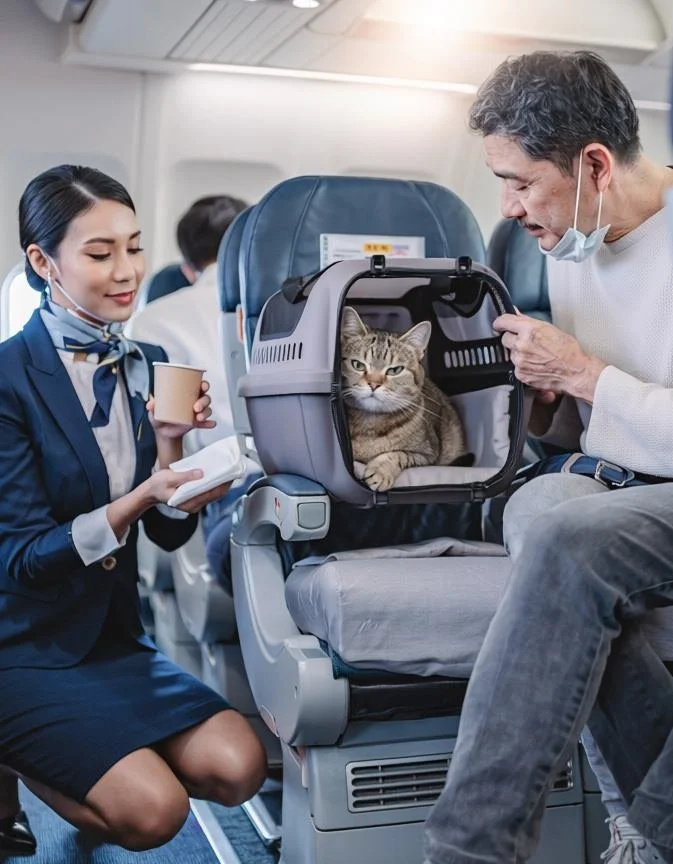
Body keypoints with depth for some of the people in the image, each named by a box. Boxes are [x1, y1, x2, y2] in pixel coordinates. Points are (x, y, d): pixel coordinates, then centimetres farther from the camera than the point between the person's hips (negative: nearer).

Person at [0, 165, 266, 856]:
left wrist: (170, 444, -16)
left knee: (236, 768, -8)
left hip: (111, 637, 7)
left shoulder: (148, 364, 2)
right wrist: (138, 500, -31)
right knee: (153, 811, -19)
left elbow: (170, 534, 3)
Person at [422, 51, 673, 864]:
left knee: (566, 543, -34)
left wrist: (579, 372, -14)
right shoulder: (567, 239, 11)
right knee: (537, 508, -29)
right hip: (598, 484, 6)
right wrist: (545, 395, -1)